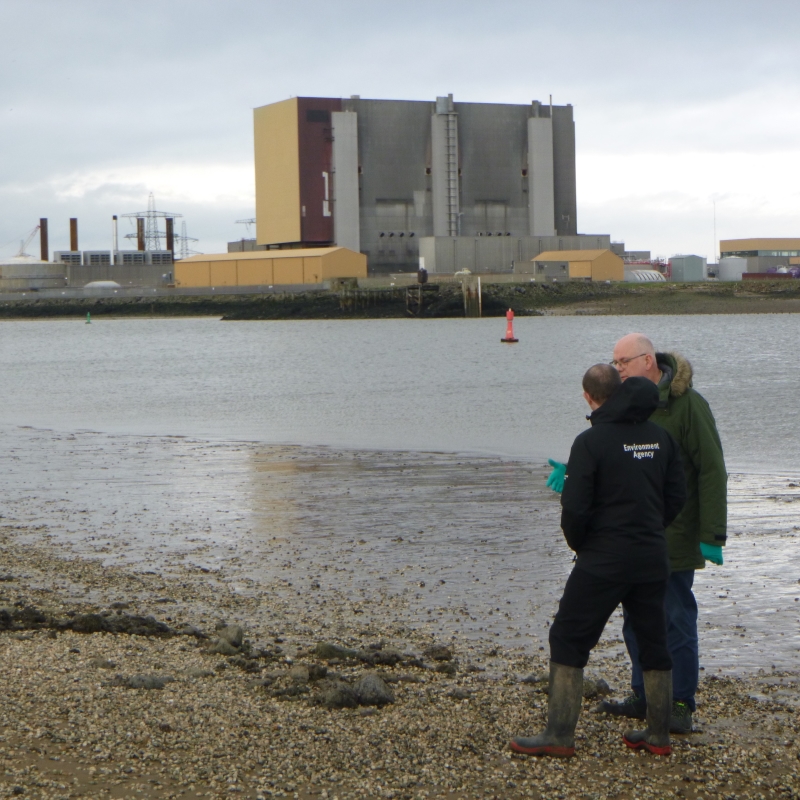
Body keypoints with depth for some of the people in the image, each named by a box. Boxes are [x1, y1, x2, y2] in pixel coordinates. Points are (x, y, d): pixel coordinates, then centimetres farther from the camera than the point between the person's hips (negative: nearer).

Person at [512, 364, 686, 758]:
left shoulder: (591, 441, -13)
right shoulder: (659, 436, 6)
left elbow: (574, 507, -16)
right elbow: (677, 496, 8)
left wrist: (579, 544, 2)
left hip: (602, 562, -6)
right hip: (653, 559, 6)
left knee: (568, 639, 2)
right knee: (653, 642, 15)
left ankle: (559, 735, 0)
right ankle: (659, 735, 20)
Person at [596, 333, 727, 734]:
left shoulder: (687, 404, -13)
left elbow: (711, 470, -13)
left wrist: (711, 534, -16)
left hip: (675, 537, -7)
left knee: (676, 620, -1)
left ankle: (681, 705, 8)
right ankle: (644, 697, 25)